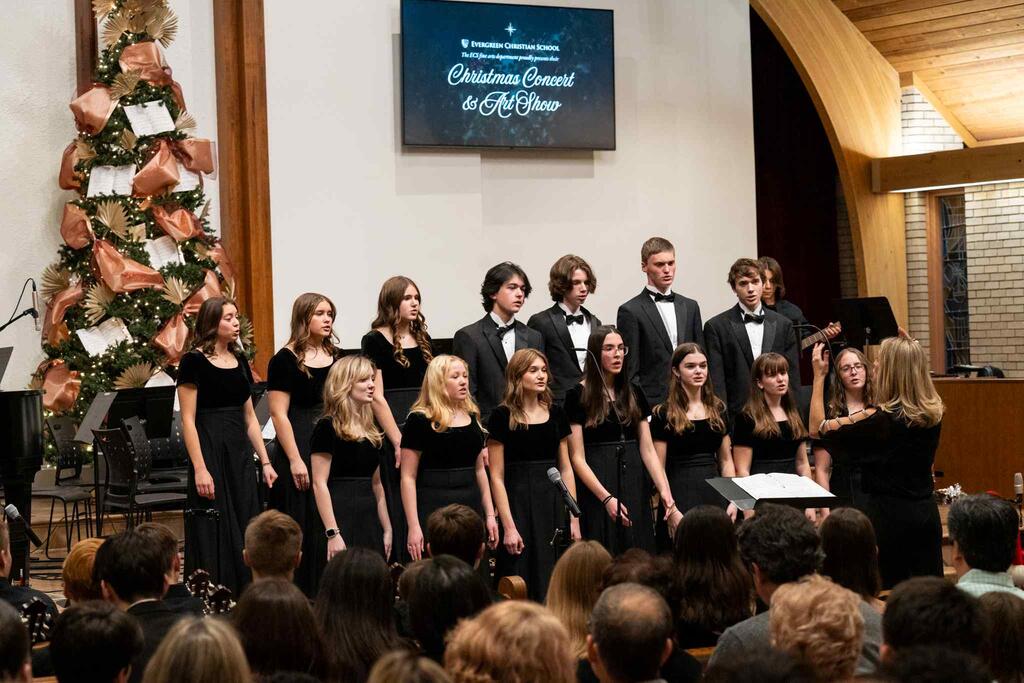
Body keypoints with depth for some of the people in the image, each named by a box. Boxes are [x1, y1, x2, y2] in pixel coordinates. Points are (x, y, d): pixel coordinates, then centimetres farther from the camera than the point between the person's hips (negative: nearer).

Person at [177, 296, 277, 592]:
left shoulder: (240, 361, 12)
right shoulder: (194, 361, -8)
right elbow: (188, 419, -11)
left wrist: (265, 461, 10)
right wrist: (199, 468, -18)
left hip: (240, 451, 7)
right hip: (210, 450, -7)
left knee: (244, 532, 8)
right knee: (213, 533, -3)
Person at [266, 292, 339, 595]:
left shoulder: (335, 357, 11)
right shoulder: (285, 360, -7)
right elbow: (279, 414, -10)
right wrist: (295, 460, -15)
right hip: (301, 446, -6)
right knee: (303, 523, -2)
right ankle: (300, 593, 5)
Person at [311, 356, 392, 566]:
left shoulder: (371, 432, 15)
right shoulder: (327, 428, -7)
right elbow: (319, 484, -12)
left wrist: (387, 530, 15)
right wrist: (332, 533, -19)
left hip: (369, 519, 7)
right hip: (341, 517, -7)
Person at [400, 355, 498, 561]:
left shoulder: (472, 417, 12)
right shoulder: (420, 420, -6)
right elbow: (408, 477, -9)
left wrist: (490, 514, 13)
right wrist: (413, 527, -15)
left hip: (471, 505, 6)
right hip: (434, 507, -6)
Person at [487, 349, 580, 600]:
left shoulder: (556, 414, 9)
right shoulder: (502, 417, -5)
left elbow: (566, 469, 12)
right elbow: (497, 477, -6)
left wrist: (574, 518, 6)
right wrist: (508, 526, -12)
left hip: (554, 503, 4)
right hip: (519, 502, -4)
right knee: (521, 589, -3)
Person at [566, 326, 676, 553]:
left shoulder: (633, 394, 11)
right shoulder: (578, 396, -4)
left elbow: (648, 450, 7)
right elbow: (578, 458, -8)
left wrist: (664, 491, -7)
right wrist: (606, 498, -15)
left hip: (635, 486, 4)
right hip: (596, 490, -4)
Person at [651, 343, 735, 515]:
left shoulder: (718, 409, 11)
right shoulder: (663, 414, -2)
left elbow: (726, 461, 13)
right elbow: (659, 468, -4)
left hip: (714, 492, 4)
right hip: (680, 492, -4)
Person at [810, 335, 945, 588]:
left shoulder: (880, 418, -18)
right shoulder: (933, 413, -1)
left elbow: (818, 428, -7)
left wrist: (819, 376, 0)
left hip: (887, 513, -6)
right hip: (926, 512, 6)